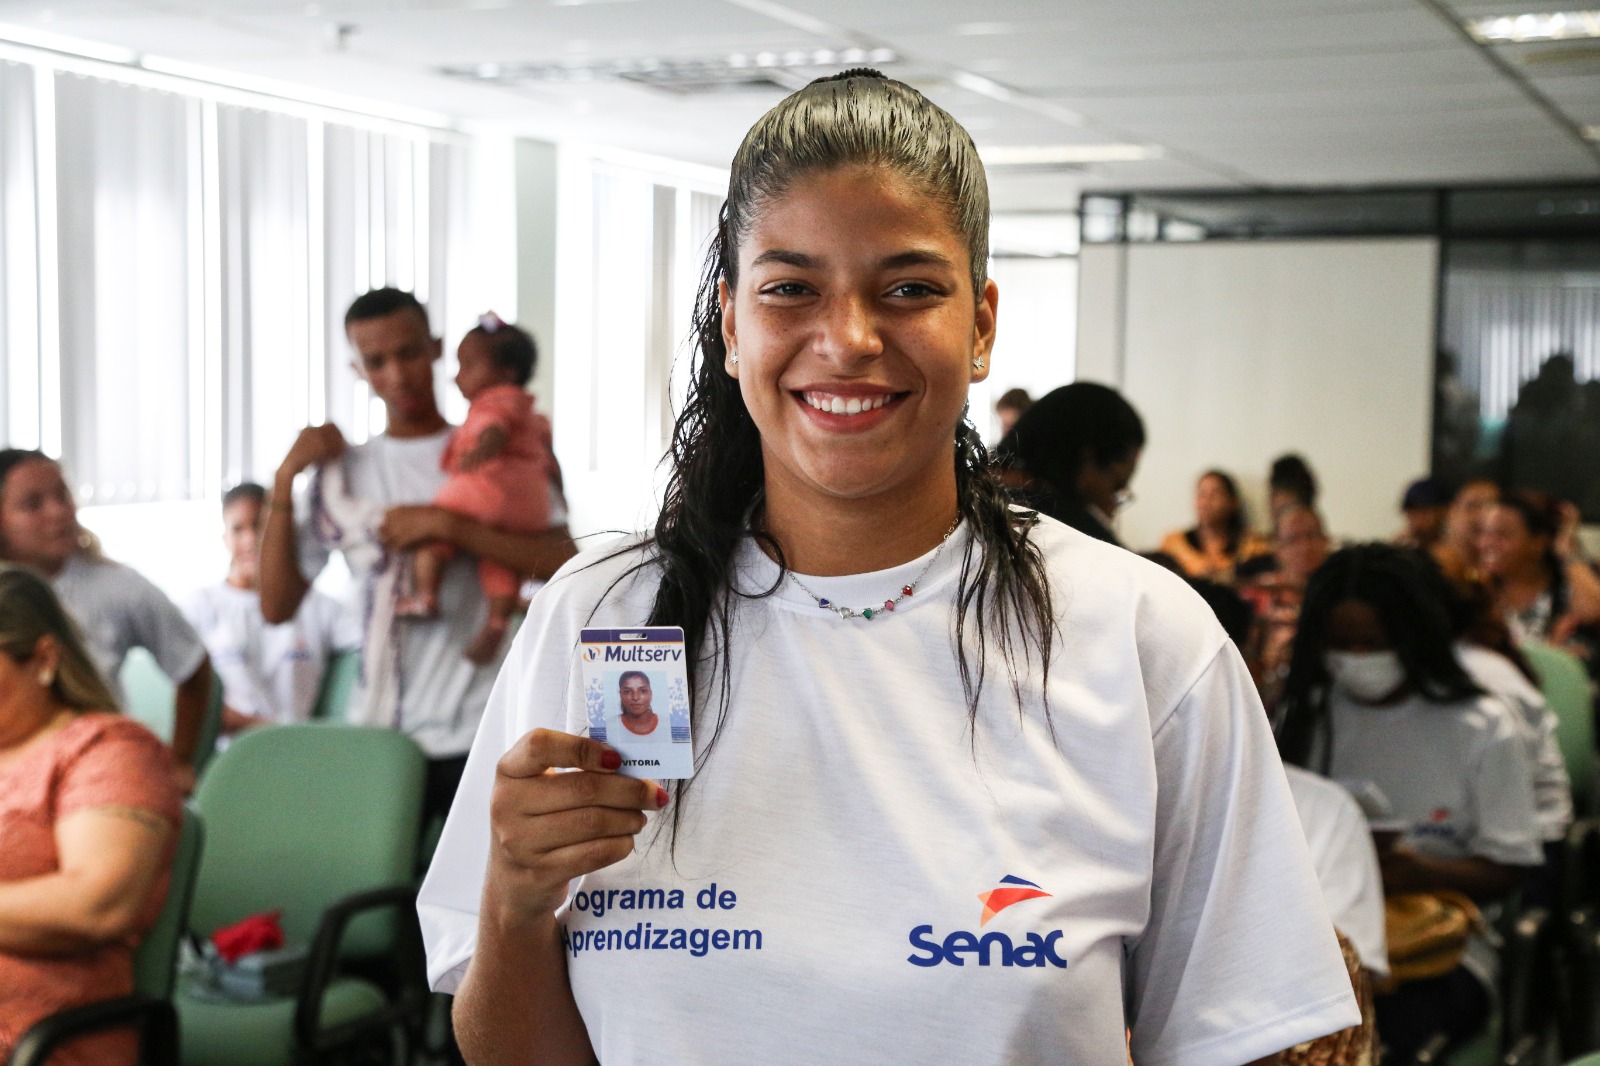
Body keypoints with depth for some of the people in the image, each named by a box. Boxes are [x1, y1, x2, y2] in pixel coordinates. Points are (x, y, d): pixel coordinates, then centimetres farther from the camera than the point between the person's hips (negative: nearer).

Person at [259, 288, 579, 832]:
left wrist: (447, 525, -18)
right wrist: (284, 480, -3)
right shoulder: (341, 472, 10)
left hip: (484, 730, -2)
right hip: (379, 736, 2)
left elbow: (563, 564, -11)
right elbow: (277, 606, 3)